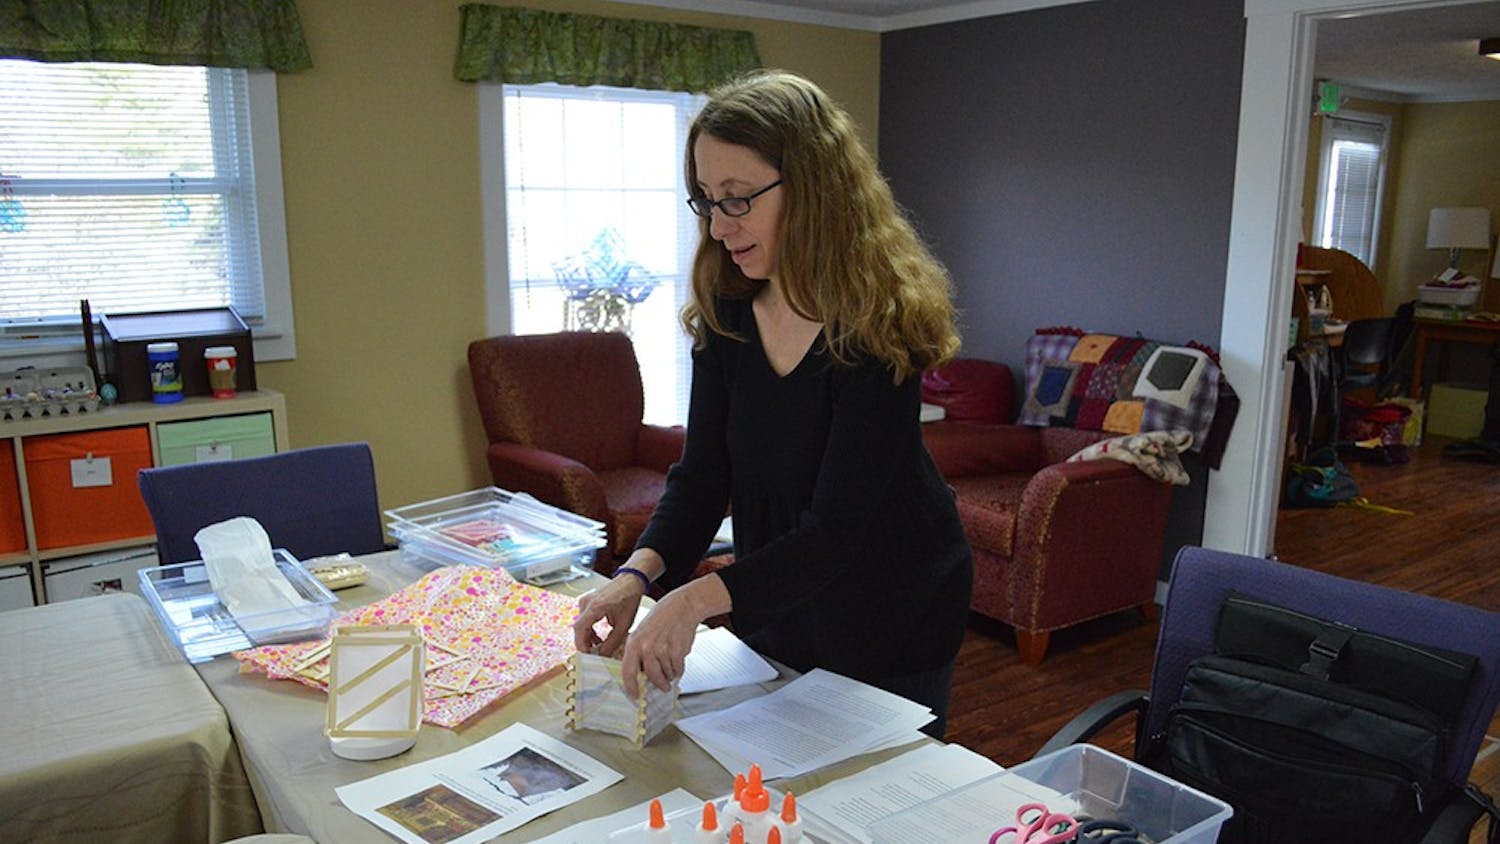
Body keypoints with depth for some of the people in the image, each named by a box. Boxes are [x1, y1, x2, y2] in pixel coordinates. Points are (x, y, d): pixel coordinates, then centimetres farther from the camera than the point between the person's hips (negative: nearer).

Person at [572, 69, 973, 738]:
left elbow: (835, 528, -29)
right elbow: (702, 475, -8)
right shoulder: (726, 313, -7)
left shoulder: (877, 325, -26)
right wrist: (638, 572, -25)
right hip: (770, 613, 5)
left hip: (891, 619, -5)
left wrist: (697, 598, -40)